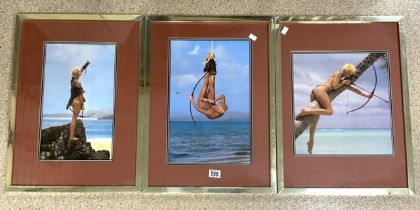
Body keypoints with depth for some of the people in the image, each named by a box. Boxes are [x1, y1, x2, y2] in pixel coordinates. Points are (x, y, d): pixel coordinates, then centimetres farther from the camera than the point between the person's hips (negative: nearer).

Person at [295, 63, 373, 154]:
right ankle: (306, 111, -30)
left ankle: (311, 141, 8)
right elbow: (334, 86, -6)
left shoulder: (341, 80, 33)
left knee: (315, 119, 8)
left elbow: (351, 88, 38)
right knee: (329, 111, -20)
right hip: (321, 89, -9)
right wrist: (344, 82, 10)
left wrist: (365, 95, 41)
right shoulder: (338, 73, 8)